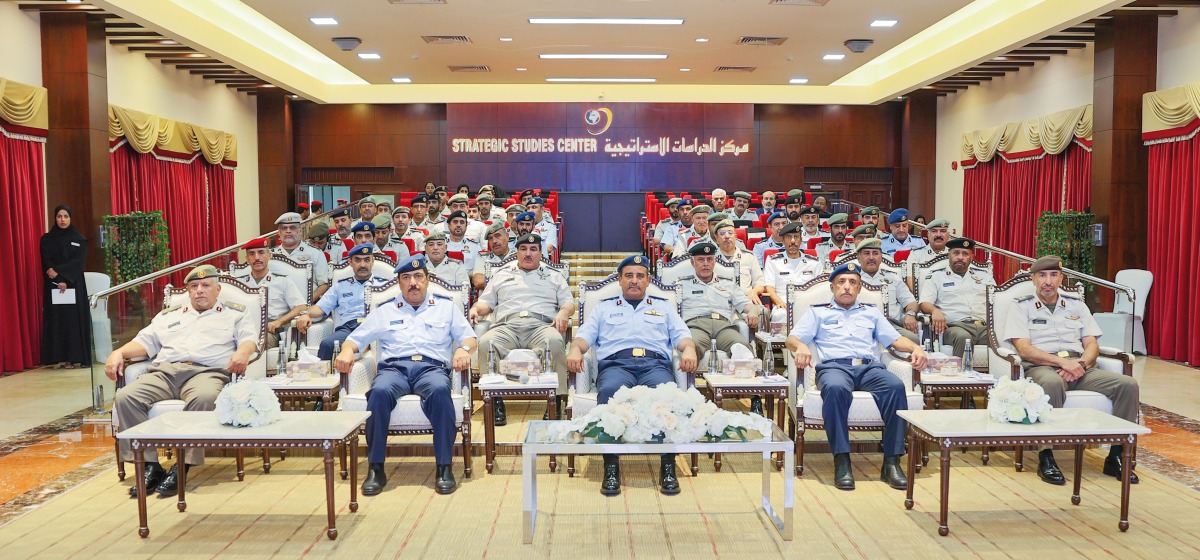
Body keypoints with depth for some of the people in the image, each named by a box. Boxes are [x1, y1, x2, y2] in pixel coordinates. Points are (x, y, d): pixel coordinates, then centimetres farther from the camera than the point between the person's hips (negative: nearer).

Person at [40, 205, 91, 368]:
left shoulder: (79, 239, 6)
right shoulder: (46, 239, 8)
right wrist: (59, 281, -16)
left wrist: (58, 271, -17)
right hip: (53, 286, 1)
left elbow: (78, 262, -5)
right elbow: (46, 263, -1)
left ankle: (73, 357, -2)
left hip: (74, 286, -1)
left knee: (74, 319, -4)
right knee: (55, 319, -2)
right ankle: (58, 358, -2)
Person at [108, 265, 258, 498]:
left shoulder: (235, 315, 24)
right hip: (164, 371, 4)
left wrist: (242, 352, -17)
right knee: (126, 397, -27)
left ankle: (182, 466, -33)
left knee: (204, 398, -40)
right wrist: (119, 353, 4)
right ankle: (149, 465, -22)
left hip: (207, 371, -3)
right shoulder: (168, 316, 35)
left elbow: (249, 338, 7)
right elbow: (145, 341, 24)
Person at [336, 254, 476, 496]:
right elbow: (356, 338, 22)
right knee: (380, 391, -36)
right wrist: (347, 350, -2)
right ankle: (375, 469, -28)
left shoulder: (446, 306, 24)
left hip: (432, 367, -1)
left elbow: (469, 337, 16)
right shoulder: (385, 311, 27)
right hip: (393, 367, 1)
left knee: (440, 389, -38)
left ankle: (444, 467, -32)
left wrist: (463, 349, -9)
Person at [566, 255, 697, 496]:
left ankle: (668, 467, -30)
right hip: (616, 363, 0)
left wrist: (689, 349, -5)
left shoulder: (664, 306, 33)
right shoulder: (604, 307, 32)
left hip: (655, 363, 1)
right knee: (610, 391, -38)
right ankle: (611, 467, -33)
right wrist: (575, 349, -6)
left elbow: (681, 334, 19)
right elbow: (585, 334, 18)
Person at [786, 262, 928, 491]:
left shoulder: (871, 312, 33)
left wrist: (915, 347, 1)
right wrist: (800, 346, -14)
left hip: (869, 367, 2)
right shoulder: (818, 312, 25)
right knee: (835, 388, -40)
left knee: (896, 386, -32)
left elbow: (895, 339, 24)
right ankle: (841, 461, -35)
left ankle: (892, 462, -30)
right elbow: (792, 338, 11)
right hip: (834, 366, -2)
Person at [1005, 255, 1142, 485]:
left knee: (1128, 385, -20)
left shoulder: (1077, 305, 22)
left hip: (1080, 366, 5)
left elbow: (1092, 345, 14)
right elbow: (1024, 349, -5)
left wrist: (1081, 364, -10)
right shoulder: (1022, 307, 8)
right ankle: (1046, 458, -31)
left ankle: (1116, 456, -10)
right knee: (1053, 384, -41)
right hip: (1042, 367, -5)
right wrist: (1063, 362, -17)